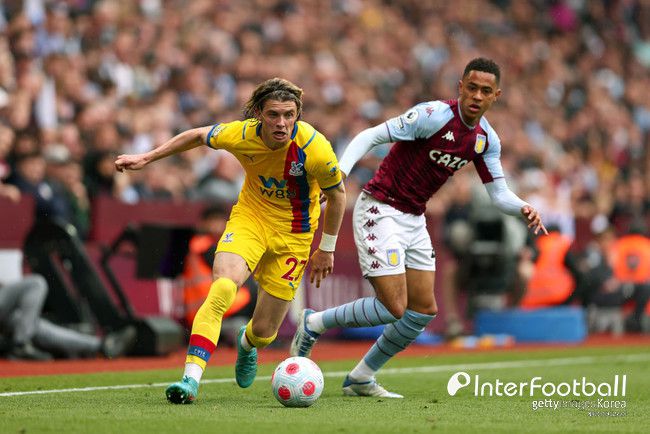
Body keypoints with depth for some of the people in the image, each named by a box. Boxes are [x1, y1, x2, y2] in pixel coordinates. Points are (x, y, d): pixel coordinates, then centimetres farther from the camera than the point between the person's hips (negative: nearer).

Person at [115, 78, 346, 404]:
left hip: (293, 234, -1)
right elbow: (198, 136, 2)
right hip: (249, 216, 1)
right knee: (222, 288, -29)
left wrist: (327, 248, 1)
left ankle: (246, 345, 44)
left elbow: (337, 194, -7)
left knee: (264, 331, 4)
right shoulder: (240, 134, -20)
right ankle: (191, 379, -30)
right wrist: (146, 158, 5)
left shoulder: (315, 149, -26)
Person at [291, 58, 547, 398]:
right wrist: (341, 170, -38)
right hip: (380, 211, -8)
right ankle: (313, 324, 7)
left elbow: (499, 194, 7)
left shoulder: (486, 139, 3)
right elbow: (370, 136, -22)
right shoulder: (434, 115, -20)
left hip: (414, 219, 8)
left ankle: (361, 379, 20)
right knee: (394, 308, -14)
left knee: (423, 311, 6)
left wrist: (523, 209, -15)